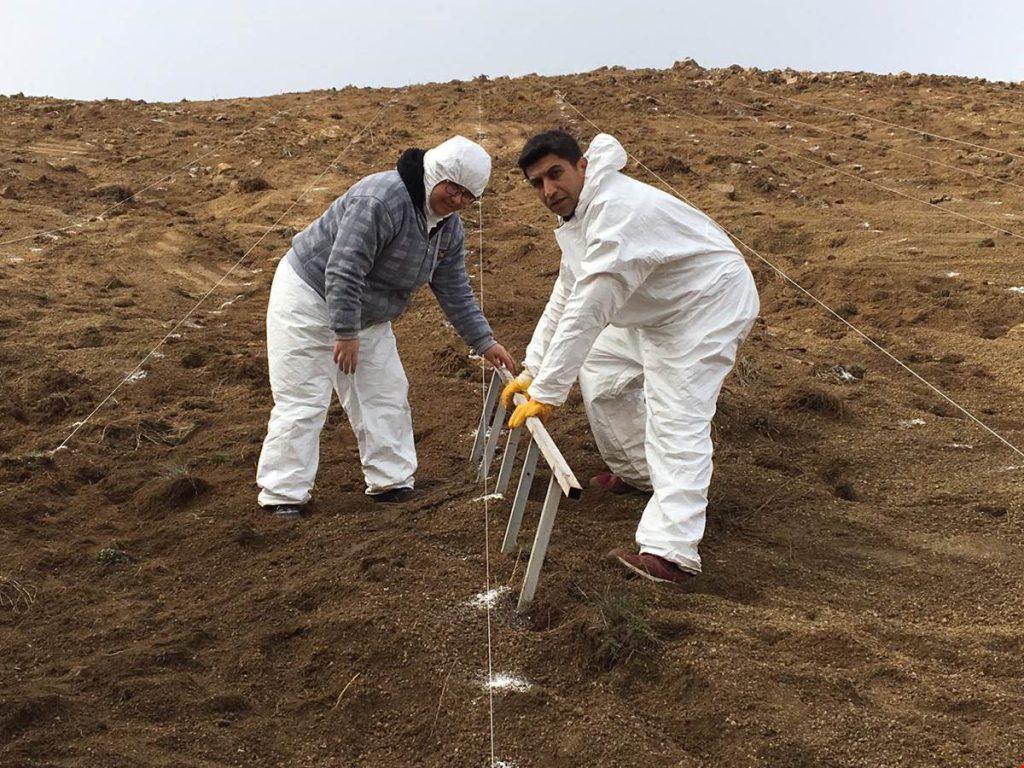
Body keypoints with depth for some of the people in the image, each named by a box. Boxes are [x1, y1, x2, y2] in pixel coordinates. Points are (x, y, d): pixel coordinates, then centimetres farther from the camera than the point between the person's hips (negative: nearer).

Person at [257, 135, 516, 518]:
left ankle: (390, 481, 16)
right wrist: (346, 334, -27)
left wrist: (484, 342, 2)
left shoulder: (448, 227, -1)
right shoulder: (382, 199, -30)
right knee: (303, 400, -7)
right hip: (309, 296, -9)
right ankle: (283, 493, 2)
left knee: (386, 393, 7)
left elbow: (455, 291, 6)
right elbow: (343, 271, -31)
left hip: (365, 314, 9)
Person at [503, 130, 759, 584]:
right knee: (600, 370, 19)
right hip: (659, 313, 10)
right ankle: (638, 473, 35)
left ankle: (671, 552, -28)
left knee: (677, 421, -21)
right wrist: (532, 371, 4)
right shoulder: (582, 211, 4)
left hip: (709, 305, -10)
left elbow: (587, 311, -35)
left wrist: (547, 393, -32)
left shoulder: (618, 211, -31)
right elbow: (564, 298, 9)